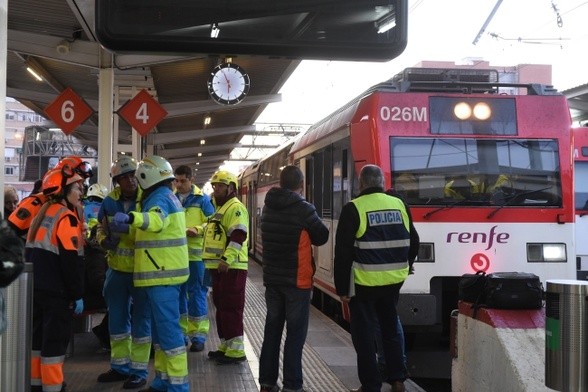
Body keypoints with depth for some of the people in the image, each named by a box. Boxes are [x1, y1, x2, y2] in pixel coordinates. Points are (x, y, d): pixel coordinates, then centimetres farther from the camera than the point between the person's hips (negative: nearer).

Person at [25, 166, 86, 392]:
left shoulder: (42, 214, 13)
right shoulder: (66, 217, -14)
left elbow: (30, 253, 19)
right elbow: (71, 260, -19)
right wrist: (77, 294, -15)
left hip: (36, 288, 9)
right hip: (57, 291, -9)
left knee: (39, 336, 15)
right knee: (55, 339, -3)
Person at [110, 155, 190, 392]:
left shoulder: (160, 197, -15)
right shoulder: (165, 196, 19)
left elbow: (157, 220, -38)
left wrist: (131, 217, -55)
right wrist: (127, 227, 24)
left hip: (162, 275, -11)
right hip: (163, 273, 11)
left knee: (168, 328, -9)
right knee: (160, 328, 16)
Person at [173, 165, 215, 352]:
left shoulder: (202, 199, 0)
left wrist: (198, 230, -18)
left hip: (195, 253, -4)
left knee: (196, 293, 0)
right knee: (177, 293, 10)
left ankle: (198, 335, 6)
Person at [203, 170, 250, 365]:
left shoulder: (235, 208, -12)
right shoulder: (221, 208, 21)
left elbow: (238, 236, -23)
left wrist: (227, 259, -30)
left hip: (231, 268, -11)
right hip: (219, 267, 11)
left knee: (231, 308, -9)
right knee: (221, 307, 15)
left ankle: (236, 350, -5)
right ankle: (226, 345, 24)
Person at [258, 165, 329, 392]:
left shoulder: (268, 207, 4)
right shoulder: (304, 209, -15)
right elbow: (322, 237, -3)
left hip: (272, 278, 6)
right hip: (297, 280, -6)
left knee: (272, 329, 12)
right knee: (295, 332, 0)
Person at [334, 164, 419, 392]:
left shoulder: (353, 209, -10)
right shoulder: (400, 205, 4)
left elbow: (343, 253, -11)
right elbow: (411, 242, 13)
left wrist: (342, 288, -5)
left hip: (365, 283, -5)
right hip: (394, 280, 5)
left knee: (364, 334, 4)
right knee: (390, 327, 20)